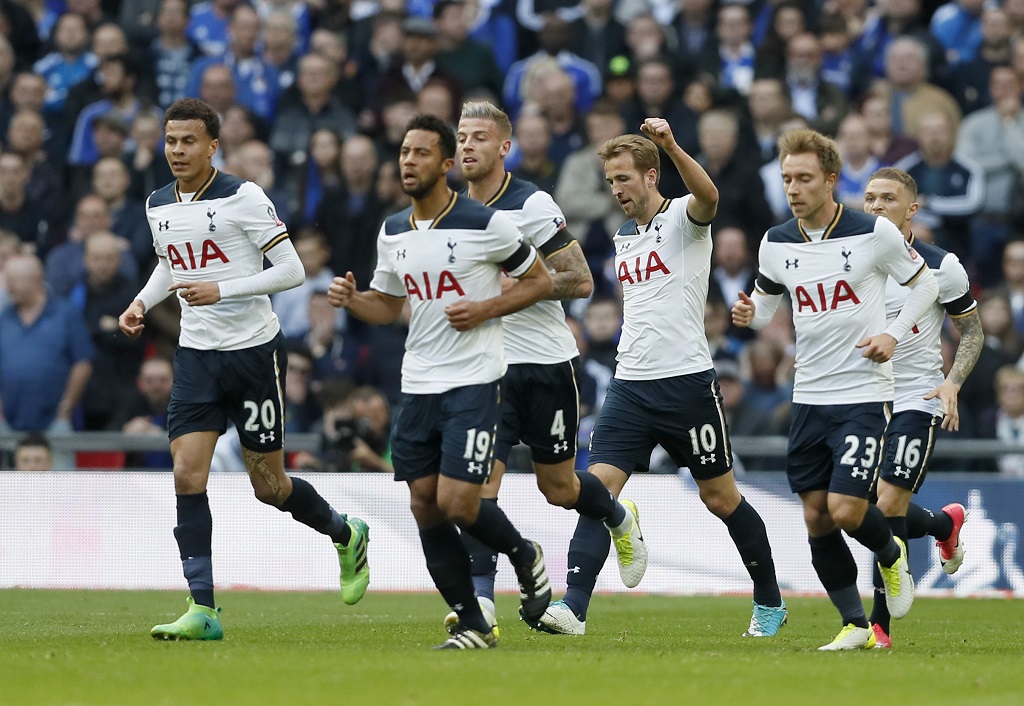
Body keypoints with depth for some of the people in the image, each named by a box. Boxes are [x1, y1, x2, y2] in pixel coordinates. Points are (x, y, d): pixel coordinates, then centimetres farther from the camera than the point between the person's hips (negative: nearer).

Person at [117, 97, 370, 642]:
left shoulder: (242, 198, -12)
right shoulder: (159, 206, 7)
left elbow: (291, 270, -13)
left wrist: (221, 290, -22)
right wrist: (142, 303, 7)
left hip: (254, 351, -5)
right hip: (196, 354, 5)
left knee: (269, 486, 4)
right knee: (187, 474, -11)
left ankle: (346, 536, 34)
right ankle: (202, 609, -9)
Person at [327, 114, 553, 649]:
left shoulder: (484, 224, -9)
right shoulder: (393, 232, 9)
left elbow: (539, 280, 0)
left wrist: (485, 309, -14)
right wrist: (350, 299, 0)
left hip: (473, 382, -6)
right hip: (418, 384, 6)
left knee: (457, 504, -15)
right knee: (425, 508, 1)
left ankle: (524, 556, 17)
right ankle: (472, 625, 12)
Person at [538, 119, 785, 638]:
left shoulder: (683, 218, -6)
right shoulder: (624, 237, 16)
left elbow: (708, 197, -31)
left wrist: (671, 147, -46)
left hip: (686, 380, -6)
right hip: (630, 383, 6)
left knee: (721, 498, 5)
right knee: (598, 486, -11)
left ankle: (770, 602, 23)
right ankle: (573, 607, -19)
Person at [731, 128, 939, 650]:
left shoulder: (875, 233, -9)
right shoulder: (776, 243, 2)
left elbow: (924, 283, 5)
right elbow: (765, 304, 17)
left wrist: (895, 333, -9)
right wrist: (749, 314, -6)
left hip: (863, 394, -5)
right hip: (808, 396, 5)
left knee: (845, 510, -15)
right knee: (816, 519, 3)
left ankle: (891, 555, 19)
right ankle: (855, 625, 15)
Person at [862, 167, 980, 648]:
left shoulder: (940, 267, -7)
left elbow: (972, 331, 3)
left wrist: (952, 383, -12)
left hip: (915, 401, -5)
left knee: (888, 506, -16)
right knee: (864, 511, 8)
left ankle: (880, 623, -6)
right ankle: (946, 523, 41)